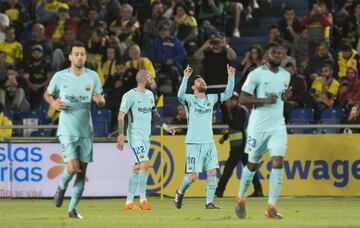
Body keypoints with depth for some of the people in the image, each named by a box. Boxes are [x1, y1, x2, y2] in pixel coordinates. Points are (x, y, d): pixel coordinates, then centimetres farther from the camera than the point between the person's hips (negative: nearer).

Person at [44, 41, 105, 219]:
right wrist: (53, 103, -9)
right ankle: (62, 187, 16)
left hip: (86, 131, 3)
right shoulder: (60, 77, -4)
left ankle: (72, 209, 14)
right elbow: (47, 94, 13)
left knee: (82, 172, 3)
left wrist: (99, 99, -18)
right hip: (67, 129, -3)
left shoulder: (92, 76, 1)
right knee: (73, 168, -17)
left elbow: (102, 103, 5)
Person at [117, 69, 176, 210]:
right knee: (145, 163, -18)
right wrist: (121, 135, -18)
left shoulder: (150, 94, 14)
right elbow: (121, 115, -12)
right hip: (135, 134, -8)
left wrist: (165, 127, 20)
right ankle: (143, 200, -14)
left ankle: (129, 202, 11)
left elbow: (154, 113, 26)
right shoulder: (130, 95, -10)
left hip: (146, 135, 8)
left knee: (137, 168, 7)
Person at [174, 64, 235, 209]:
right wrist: (186, 77, -34)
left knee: (212, 173, -4)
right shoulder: (190, 99, -3)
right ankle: (180, 192, 21)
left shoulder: (211, 98, 12)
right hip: (193, 143, -5)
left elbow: (227, 94, 9)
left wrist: (231, 77, -2)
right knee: (193, 176, -6)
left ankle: (209, 202, 1)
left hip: (209, 142, 5)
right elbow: (180, 95, -24)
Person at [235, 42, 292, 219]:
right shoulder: (256, 74, -8)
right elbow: (243, 98, -9)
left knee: (278, 162, -13)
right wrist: (264, 100, -21)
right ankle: (240, 199, 32)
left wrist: (286, 96, 1)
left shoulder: (286, 75, 9)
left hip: (278, 125, 4)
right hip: (258, 125, -4)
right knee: (253, 164, 9)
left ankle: (271, 207, -13)